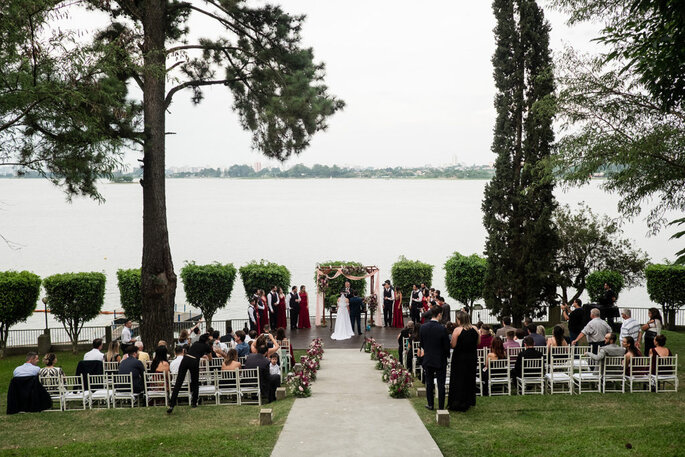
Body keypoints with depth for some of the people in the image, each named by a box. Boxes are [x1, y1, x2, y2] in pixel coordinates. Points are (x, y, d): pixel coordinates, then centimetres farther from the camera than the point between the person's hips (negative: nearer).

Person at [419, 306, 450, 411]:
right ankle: (441, 407, 7)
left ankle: (430, 404, 21)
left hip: (428, 359, 3)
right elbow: (447, 345, -12)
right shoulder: (442, 329, -18)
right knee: (441, 384, 4)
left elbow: (421, 343, 5)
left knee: (429, 383, 14)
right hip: (440, 360, -3)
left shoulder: (423, 327, -6)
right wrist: (447, 355, 8)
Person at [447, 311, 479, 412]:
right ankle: (468, 402, 23)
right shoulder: (475, 329, -1)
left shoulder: (457, 330, -15)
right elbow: (478, 343, 8)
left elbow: (453, 345, -16)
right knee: (469, 379, 16)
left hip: (459, 358, -4)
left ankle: (457, 404, 7)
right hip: (472, 358, 4)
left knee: (458, 380, 5)